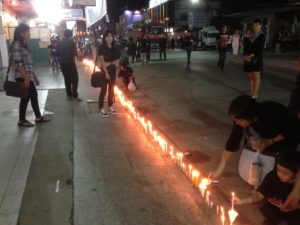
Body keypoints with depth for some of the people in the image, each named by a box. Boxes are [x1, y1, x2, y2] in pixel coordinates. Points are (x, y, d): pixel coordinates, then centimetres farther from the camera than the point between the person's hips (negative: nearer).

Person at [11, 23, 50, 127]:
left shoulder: (24, 44, 16)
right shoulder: (17, 45, -13)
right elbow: (19, 63, -20)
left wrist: (35, 77, 18)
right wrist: (26, 78, -23)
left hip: (29, 77, 9)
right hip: (23, 77, -9)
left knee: (34, 95, 13)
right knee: (25, 97, -1)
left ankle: (38, 117, 23)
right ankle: (21, 120, 12)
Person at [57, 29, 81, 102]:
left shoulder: (59, 43, 6)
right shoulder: (72, 42, -10)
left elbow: (58, 53, 9)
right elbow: (75, 53, -13)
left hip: (62, 63, 6)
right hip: (70, 63, -5)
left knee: (67, 79, 13)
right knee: (74, 79, 3)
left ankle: (69, 95, 15)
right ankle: (74, 96, 0)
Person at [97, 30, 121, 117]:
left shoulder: (115, 47, 3)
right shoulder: (101, 47, -9)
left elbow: (118, 60, -2)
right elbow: (102, 62, -13)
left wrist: (109, 63, -18)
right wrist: (106, 72, -19)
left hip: (113, 70, 5)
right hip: (104, 70, -4)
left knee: (112, 89, 12)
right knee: (104, 89, -2)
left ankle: (110, 106, 24)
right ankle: (101, 109, 5)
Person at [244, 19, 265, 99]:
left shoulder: (262, 36, -2)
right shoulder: (251, 36, 16)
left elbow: (260, 48, -11)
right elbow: (248, 46, 12)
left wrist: (251, 56, -18)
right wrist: (245, 56, -6)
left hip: (257, 59, -6)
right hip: (249, 59, 6)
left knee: (256, 77, -5)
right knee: (251, 77, 8)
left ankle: (255, 95, -5)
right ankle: (251, 93, 14)